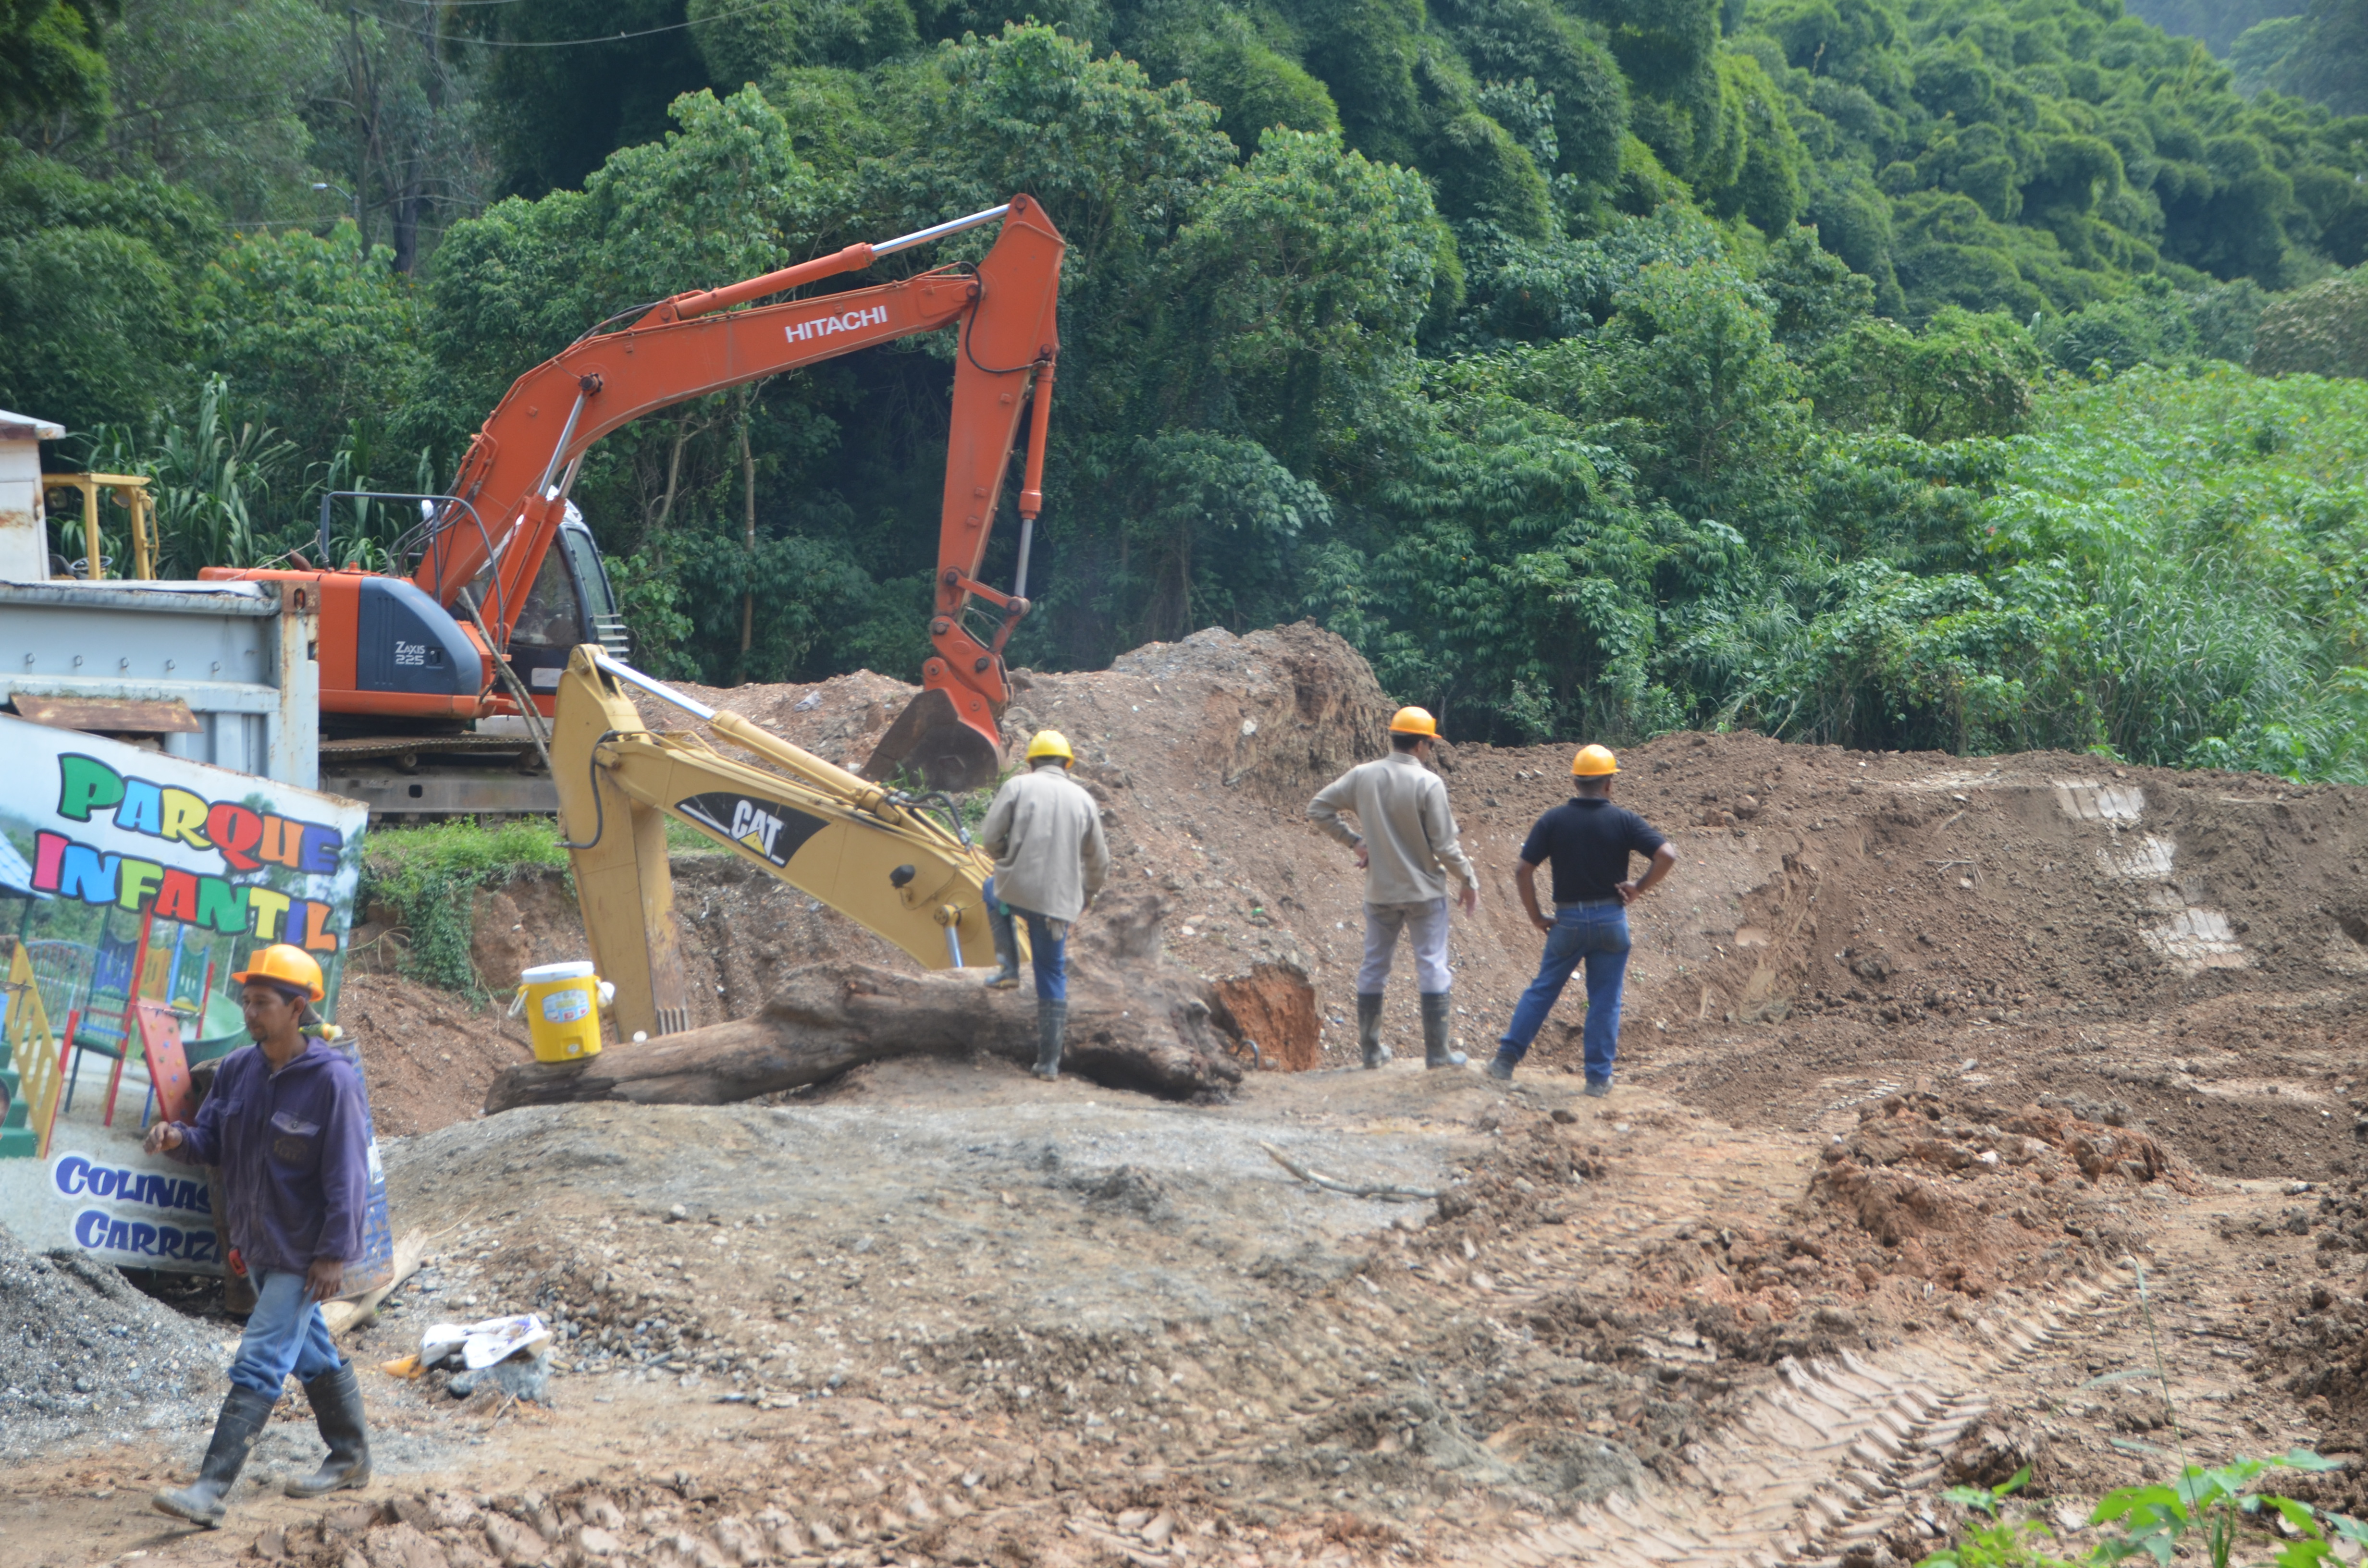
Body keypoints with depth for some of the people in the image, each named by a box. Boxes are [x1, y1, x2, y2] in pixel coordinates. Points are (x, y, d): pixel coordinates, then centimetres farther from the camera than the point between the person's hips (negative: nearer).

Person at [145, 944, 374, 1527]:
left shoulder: (332, 1081, -20)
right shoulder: (238, 1069, 0)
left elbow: (347, 1176, -19)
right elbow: (213, 1137, 7)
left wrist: (334, 1254, -20)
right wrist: (179, 1138, -16)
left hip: (303, 1253, -8)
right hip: (257, 1246, 8)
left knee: (259, 1365, -10)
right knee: (312, 1353, 20)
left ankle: (211, 1490, -12)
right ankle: (350, 1458, 36)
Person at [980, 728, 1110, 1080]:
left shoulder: (1017, 786, -1)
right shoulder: (1083, 799, 7)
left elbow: (990, 838, -5)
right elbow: (1099, 862, 12)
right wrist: (1087, 896, 31)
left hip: (1017, 890, -2)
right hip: (1060, 901, 2)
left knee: (993, 890, 35)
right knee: (1053, 979, 12)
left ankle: (1009, 967, 22)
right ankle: (1049, 1062, 11)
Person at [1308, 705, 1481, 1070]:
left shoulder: (1362, 776, -3)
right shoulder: (1428, 784, -16)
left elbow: (1318, 808, 3)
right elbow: (1445, 846, -14)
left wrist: (1353, 841, 7)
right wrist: (1468, 880, 0)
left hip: (1379, 891, 4)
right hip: (1424, 891, -4)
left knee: (1374, 967, 14)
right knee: (1433, 967, 4)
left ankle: (1370, 1049, 20)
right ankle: (1437, 1053, 4)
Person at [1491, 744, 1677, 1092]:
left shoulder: (1553, 821, -3)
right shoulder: (1623, 820, -5)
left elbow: (1523, 871, -7)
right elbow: (1667, 855, -14)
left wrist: (1536, 917, 3)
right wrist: (1639, 889, -3)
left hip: (1568, 920, 1)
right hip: (1611, 919, -1)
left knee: (1542, 990, 14)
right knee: (1605, 1001, 8)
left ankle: (1507, 1058, 11)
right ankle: (1599, 1077, 9)